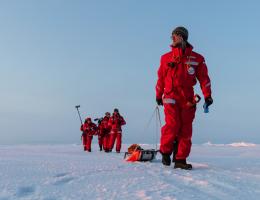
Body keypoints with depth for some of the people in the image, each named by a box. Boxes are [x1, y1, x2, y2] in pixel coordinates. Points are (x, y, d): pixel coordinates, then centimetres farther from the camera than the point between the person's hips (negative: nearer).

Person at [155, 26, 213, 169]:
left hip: (188, 99, 1)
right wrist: (158, 95, 20)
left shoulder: (197, 58, 7)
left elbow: (203, 77, 5)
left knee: (186, 130, 0)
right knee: (172, 124, -17)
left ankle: (180, 160, 9)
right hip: (171, 97, -1)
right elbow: (161, 78, 16)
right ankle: (165, 151, 6)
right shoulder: (166, 58, 9)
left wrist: (207, 96, -3)